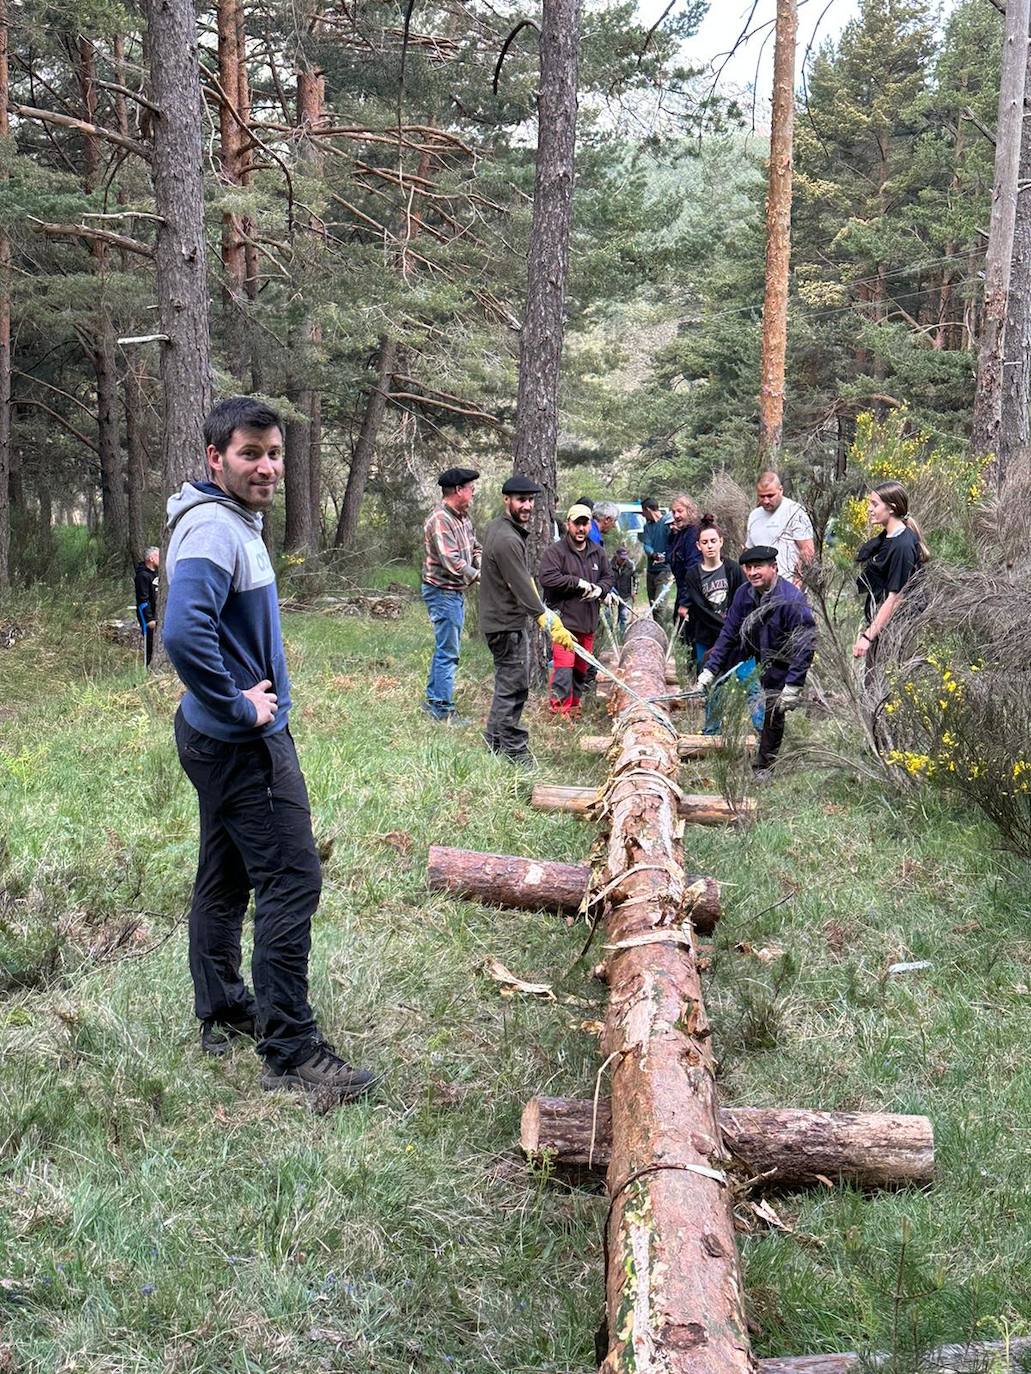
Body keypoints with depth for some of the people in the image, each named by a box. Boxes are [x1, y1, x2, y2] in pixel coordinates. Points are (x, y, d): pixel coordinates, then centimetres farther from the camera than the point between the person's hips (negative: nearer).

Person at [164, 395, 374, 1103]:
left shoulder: (238, 521, 12)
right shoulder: (214, 529, -21)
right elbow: (183, 634, -35)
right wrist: (240, 706, -24)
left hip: (223, 742, 11)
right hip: (245, 745, -11)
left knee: (225, 879, 18)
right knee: (291, 882, -8)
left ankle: (223, 1014, 32)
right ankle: (292, 1051, -1)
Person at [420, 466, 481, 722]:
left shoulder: (463, 517, 11)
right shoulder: (439, 520, -20)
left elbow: (474, 548, 15)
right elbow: (451, 561, -27)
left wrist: (483, 567, -5)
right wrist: (478, 577, -26)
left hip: (456, 592, 10)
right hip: (442, 592, -10)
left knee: (445, 648, 17)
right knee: (448, 652, -6)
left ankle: (432, 700, 28)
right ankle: (443, 710, 0)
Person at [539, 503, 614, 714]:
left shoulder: (597, 552, 13)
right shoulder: (555, 551, -7)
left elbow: (608, 576, 22)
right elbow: (547, 578, -20)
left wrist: (600, 589, -1)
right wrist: (578, 582, -18)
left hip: (589, 620, 7)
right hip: (564, 619, -7)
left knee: (583, 667, 15)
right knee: (564, 665, -14)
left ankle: (574, 704, 28)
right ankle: (560, 709, -10)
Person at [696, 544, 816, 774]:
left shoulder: (792, 600, -32)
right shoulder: (744, 594, -13)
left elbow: (805, 644, -31)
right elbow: (729, 633, -5)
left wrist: (793, 685, -34)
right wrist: (710, 669, -8)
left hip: (779, 660, -6)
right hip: (752, 645, 6)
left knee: (774, 711, -4)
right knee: (710, 658, 7)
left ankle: (763, 768, 14)